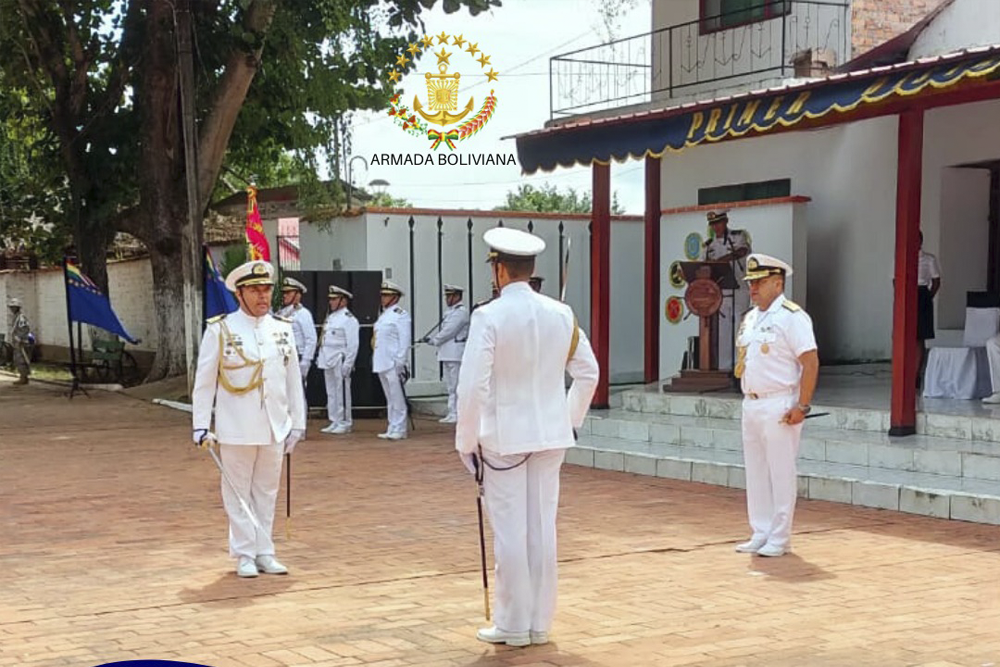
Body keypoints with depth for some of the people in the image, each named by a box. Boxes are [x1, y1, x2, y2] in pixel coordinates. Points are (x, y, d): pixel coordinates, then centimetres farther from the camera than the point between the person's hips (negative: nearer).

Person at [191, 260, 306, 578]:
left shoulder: (283, 329, 6)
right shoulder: (220, 330, -5)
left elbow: (294, 380, 9)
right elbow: (204, 382, -3)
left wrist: (297, 423, 8)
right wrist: (201, 426, -6)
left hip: (274, 429, 4)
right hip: (236, 429, -3)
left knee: (267, 491, 11)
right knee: (238, 492, 4)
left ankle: (264, 552, 21)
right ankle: (245, 554, 14)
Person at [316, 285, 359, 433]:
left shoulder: (349, 319, -9)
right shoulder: (330, 317, 18)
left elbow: (352, 344, -14)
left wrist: (347, 364, -19)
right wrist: (320, 358, 15)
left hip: (340, 362, -9)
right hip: (328, 362, 9)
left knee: (342, 393, -5)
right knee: (331, 393, 11)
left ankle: (345, 423, 1)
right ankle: (335, 422, 17)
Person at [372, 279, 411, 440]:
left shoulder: (400, 315, -8)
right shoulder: (383, 315, 18)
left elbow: (405, 340, -14)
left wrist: (400, 362, -18)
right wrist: (376, 361, 17)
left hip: (393, 364, -9)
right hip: (381, 364, 9)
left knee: (397, 397, -6)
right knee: (389, 398, 12)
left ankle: (399, 430, -3)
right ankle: (392, 429, 16)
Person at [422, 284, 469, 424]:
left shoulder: (461, 312, -10)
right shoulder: (450, 311, 21)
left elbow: (449, 331, -16)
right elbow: (443, 330, 20)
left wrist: (434, 340, -7)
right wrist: (430, 338, 5)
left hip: (455, 353, -10)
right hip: (447, 354, 10)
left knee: (455, 385, -8)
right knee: (450, 385, 11)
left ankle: (456, 414, -7)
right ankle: (452, 414, 15)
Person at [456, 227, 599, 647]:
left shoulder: (489, 317, -14)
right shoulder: (560, 314, 2)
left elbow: (473, 385, -15)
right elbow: (588, 372, 9)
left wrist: (466, 441, -5)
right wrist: (570, 419, 20)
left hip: (504, 436, -5)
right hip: (551, 435, 5)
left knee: (510, 531, 4)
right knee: (543, 528, 10)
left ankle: (513, 626, 12)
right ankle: (540, 623, 19)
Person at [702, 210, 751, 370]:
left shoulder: (738, 237, 1)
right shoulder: (708, 245, 14)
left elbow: (742, 251, -20)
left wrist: (719, 260, -32)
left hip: (738, 292, -4)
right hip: (718, 294, 4)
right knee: (722, 333, 2)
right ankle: (723, 368, 7)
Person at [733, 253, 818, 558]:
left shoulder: (791, 316, -11)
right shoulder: (749, 319, 15)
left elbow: (810, 362, -16)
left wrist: (802, 406, -20)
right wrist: (748, 397, 14)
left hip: (779, 407, -8)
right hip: (751, 404, 8)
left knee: (781, 473, -2)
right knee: (755, 472, 12)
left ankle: (779, 538, 4)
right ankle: (760, 533, 21)